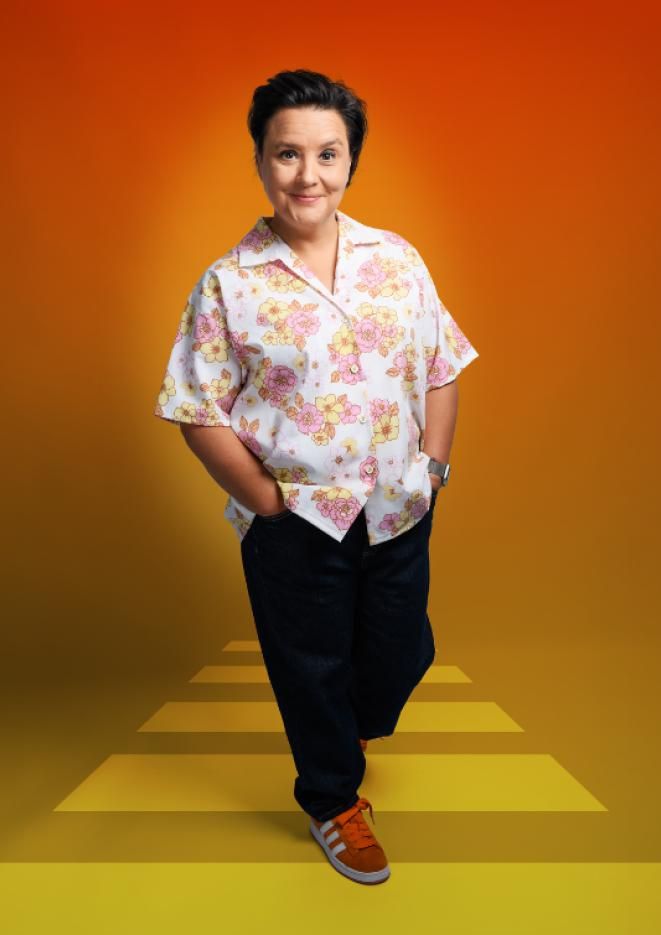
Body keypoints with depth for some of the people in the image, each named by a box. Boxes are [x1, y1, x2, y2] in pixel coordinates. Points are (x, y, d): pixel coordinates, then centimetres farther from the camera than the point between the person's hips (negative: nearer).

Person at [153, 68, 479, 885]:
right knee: (312, 666, 15)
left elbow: (441, 368, 6)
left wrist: (433, 463, -3)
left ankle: (359, 725, 57)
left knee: (401, 653, 21)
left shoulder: (398, 259, 1)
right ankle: (333, 802, 43)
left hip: (398, 511, 4)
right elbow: (201, 415, -9)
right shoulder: (228, 284, -9)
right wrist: (268, 502, -12)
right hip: (294, 526, -3)